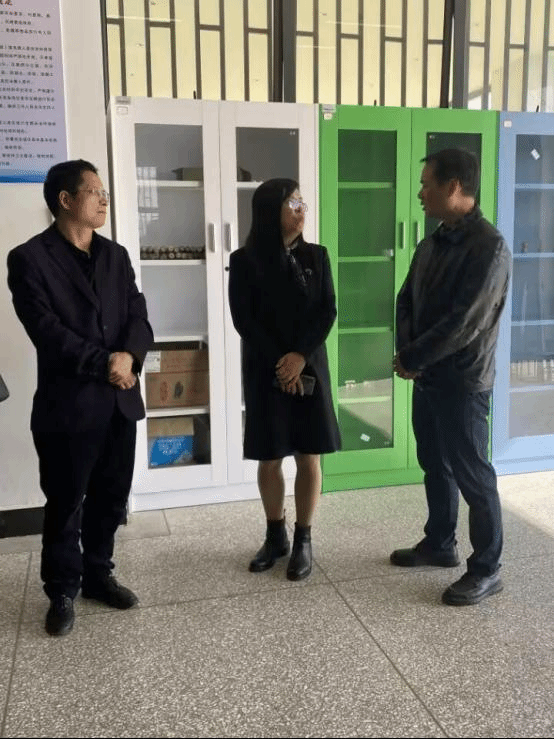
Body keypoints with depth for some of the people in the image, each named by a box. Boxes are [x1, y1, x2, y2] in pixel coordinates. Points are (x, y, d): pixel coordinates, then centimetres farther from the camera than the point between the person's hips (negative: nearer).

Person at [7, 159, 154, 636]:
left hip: (120, 400, 5)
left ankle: (98, 574, 34)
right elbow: (47, 330, -14)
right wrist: (104, 363, -16)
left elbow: (138, 315, 5)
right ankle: (62, 593, 24)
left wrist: (129, 355, -15)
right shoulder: (30, 258, -5)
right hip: (67, 403, -5)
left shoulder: (116, 256, 12)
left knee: (111, 498, 15)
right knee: (65, 505, 7)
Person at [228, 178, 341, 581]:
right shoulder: (245, 260, -3)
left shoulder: (316, 256, 4)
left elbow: (328, 311, -1)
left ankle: (304, 540, 17)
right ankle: (276, 537, 24)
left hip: (310, 368, 2)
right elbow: (244, 320, -7)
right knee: (269, 458, 7)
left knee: (309, 457, 3)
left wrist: (300, 356, -14)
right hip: (265, 371, -1)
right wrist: (279, 363, -13)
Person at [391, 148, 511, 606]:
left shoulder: (488, 246, -18)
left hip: (462, 382, -8)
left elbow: (463, 323, -23)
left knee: (471, 473, 2)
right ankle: (440, 544, 35)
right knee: (435, 465, 18)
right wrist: (406, 349, -6)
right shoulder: (432, 244, 9)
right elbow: (406, 300, 13)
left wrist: (409, 358, -14)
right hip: (428, 376, 8)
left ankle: (487, 569, 16)